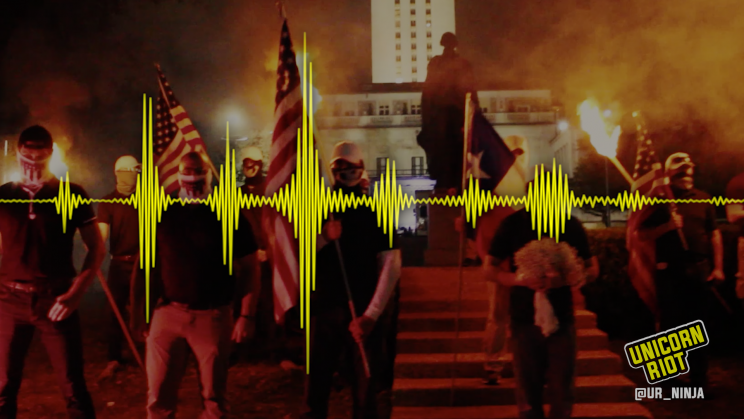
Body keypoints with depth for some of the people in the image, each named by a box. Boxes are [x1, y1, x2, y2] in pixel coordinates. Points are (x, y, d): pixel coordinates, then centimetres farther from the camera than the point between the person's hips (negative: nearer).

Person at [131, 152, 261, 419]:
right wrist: (138, 311, 2)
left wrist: (247, 316, -6)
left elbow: (249, 268, 0)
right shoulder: (162, 215, 6)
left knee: (214, 396, 9)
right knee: (158, 397, 6)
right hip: (168, 313, 2)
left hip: (214, 316, -1)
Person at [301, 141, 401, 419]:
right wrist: (322, 238, -14)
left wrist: (370, 315, -11)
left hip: (364, 315, -1)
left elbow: (391, 265, -4)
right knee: (315, 389, 1)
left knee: (365, 391, 4)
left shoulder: (375, 213, 3)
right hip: (324, 312, 1)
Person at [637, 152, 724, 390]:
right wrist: (667, 226, -18)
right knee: (670, 323, 4)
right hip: (669, 271, -2)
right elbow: (643, 235, -2)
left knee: (698, 324, 8)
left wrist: (717, 267, 2)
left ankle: (699, 378, 18)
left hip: (699, 270, 2)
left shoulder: (703, 200, 9)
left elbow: (714, 234, 8)